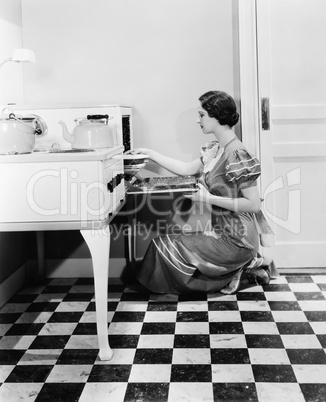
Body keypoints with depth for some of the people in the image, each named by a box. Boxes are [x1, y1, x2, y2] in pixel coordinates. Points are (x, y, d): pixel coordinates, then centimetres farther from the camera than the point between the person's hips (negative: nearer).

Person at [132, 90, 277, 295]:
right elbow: (187, 169, 14)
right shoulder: (215, 149, 6)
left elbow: (254, 204, -23)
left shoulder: (237, 156, -21)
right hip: (223, 231, 9)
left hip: (235, 240, -9)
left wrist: (209, 198, -21)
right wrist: (150, 153, 14)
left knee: (164, 245, -7)